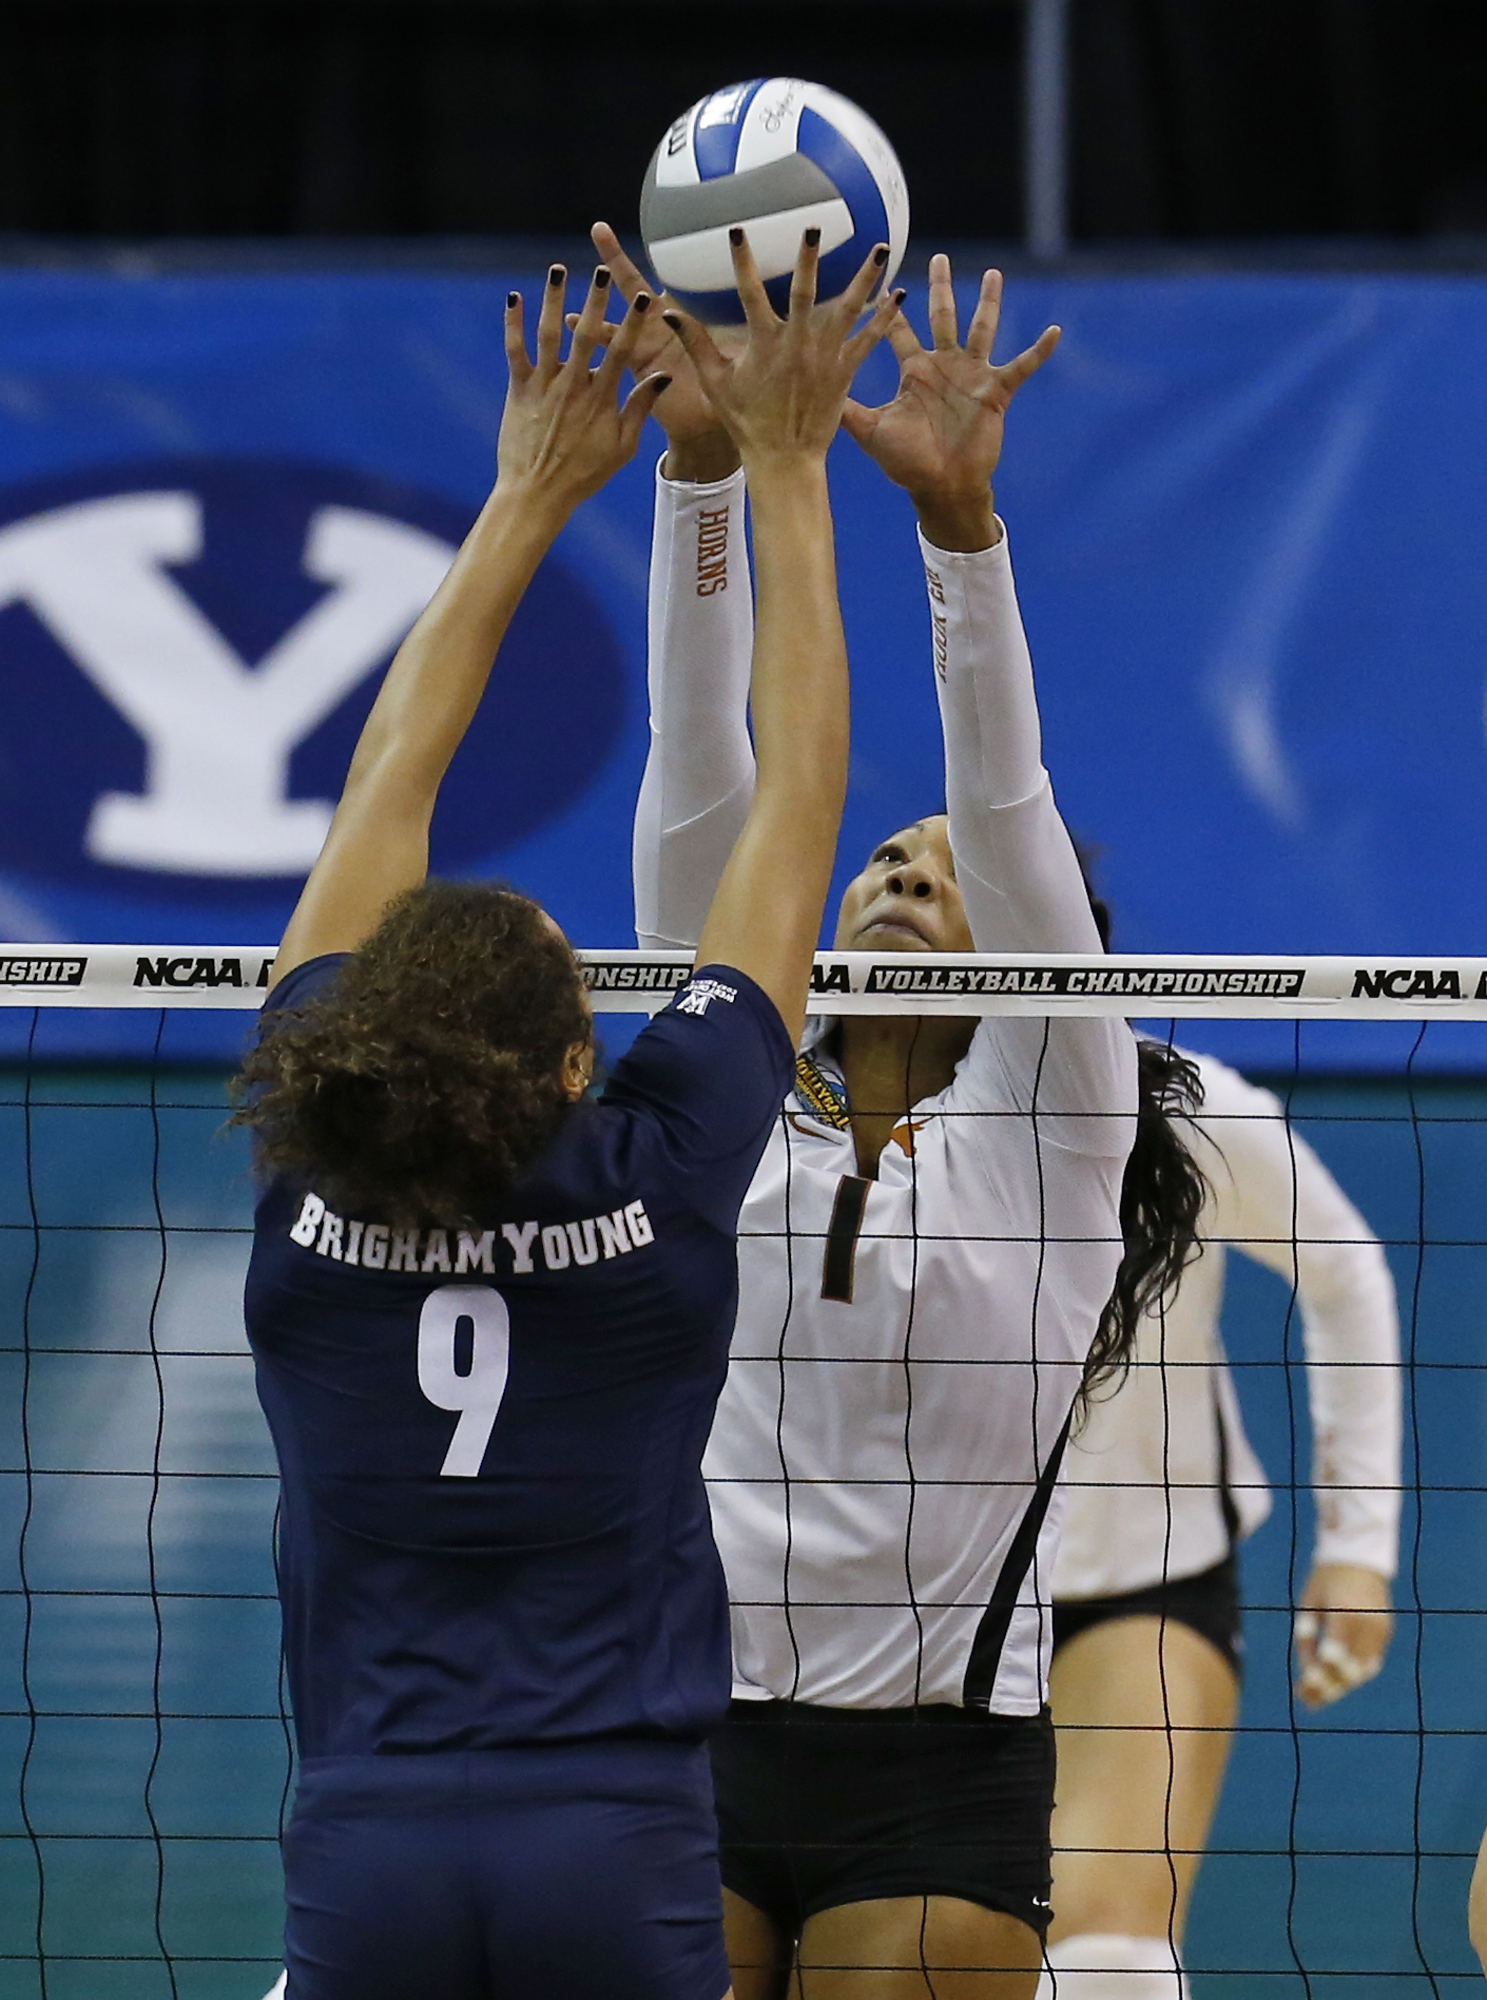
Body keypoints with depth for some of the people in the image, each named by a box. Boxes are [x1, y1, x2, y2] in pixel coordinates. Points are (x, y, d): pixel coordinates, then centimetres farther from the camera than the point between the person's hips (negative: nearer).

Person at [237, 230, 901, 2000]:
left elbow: (382, 799, 16)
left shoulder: (314, 1181, 2)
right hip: (618, 1853, -2)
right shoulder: (661, 1183, -3)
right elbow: (793, 808, 8)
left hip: (365, 1855, 2)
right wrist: (783, 473, 15)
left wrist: (527, 499, 24)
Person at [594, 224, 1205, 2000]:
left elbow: (1007, 801, -9)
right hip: (680, 1738, 2)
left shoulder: (1047, 1120, 4)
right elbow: (700, 774, 0)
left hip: (933, 1783, -2)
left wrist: (958, 513, -22)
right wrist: (700, 461, -11)